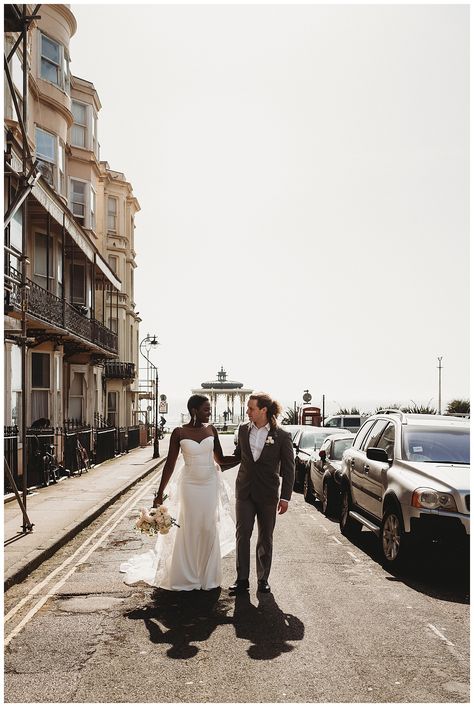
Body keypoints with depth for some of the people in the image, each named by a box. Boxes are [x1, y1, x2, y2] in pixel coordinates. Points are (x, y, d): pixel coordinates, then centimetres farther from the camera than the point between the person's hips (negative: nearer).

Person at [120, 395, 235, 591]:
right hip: (190, 485, -2)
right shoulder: (179, 433, -8)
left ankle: (207, 576, 22)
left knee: (209, 529, 7)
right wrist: (160, 493, -4)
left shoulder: (211, 430, 0)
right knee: (189, 529, 6)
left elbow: (220, 459, 7)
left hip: (210, 484, 2)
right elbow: (170, 464, -5)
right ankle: (187, 577, 21)